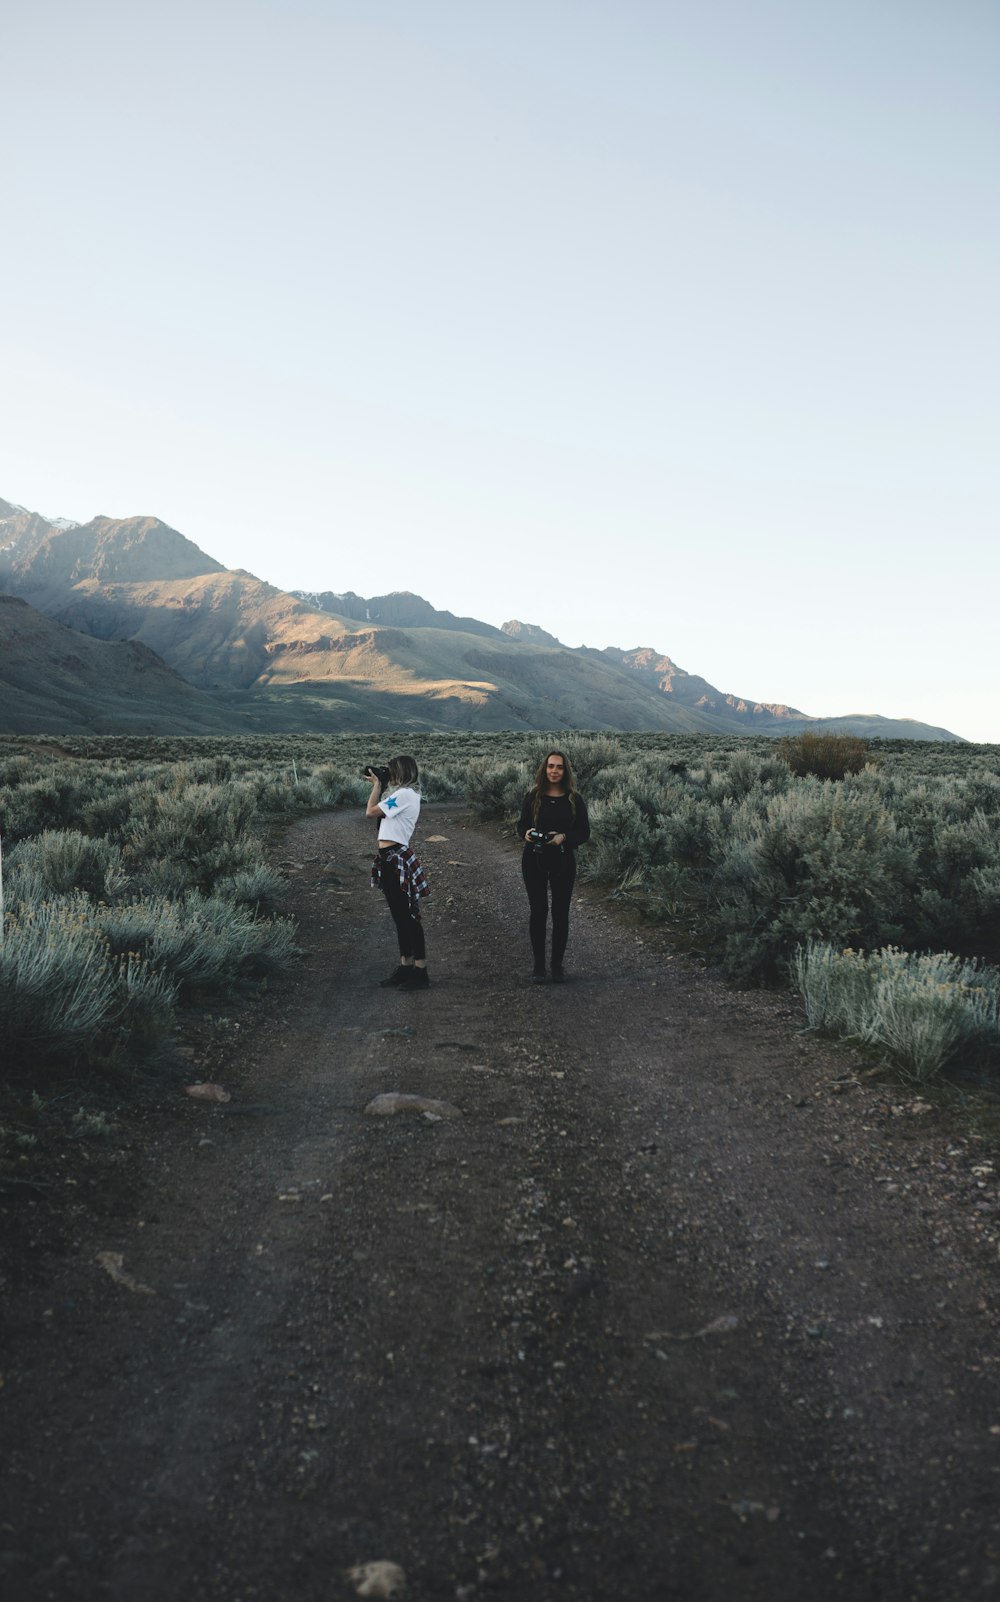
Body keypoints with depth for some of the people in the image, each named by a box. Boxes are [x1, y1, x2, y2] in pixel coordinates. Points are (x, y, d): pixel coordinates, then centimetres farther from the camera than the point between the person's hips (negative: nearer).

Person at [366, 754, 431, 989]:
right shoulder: (407, 794, 15)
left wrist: (377, 784, -3)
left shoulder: (404, 794, -15)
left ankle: (420, 973, 2)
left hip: (396, 859, -10)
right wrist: (380, 784, 13)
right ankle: (406, 967, 23)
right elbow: (377, 811, 19)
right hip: (390, 858, 10)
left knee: (408, 917, -4)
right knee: (400, 916, 15)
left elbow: (370, 812, -15)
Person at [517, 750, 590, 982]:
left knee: (561, 912, 6)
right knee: (538, 911, 0)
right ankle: (539, 965, 11)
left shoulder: (574, 799, -2)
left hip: (563, 861, 0)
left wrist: (564, 837, -18)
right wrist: (526, 833, -18)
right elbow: (521, 824, 5)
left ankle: (557, 964, 19)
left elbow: (584, 832, 0)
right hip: (534, 860, 0)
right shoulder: (533, 796, 0)